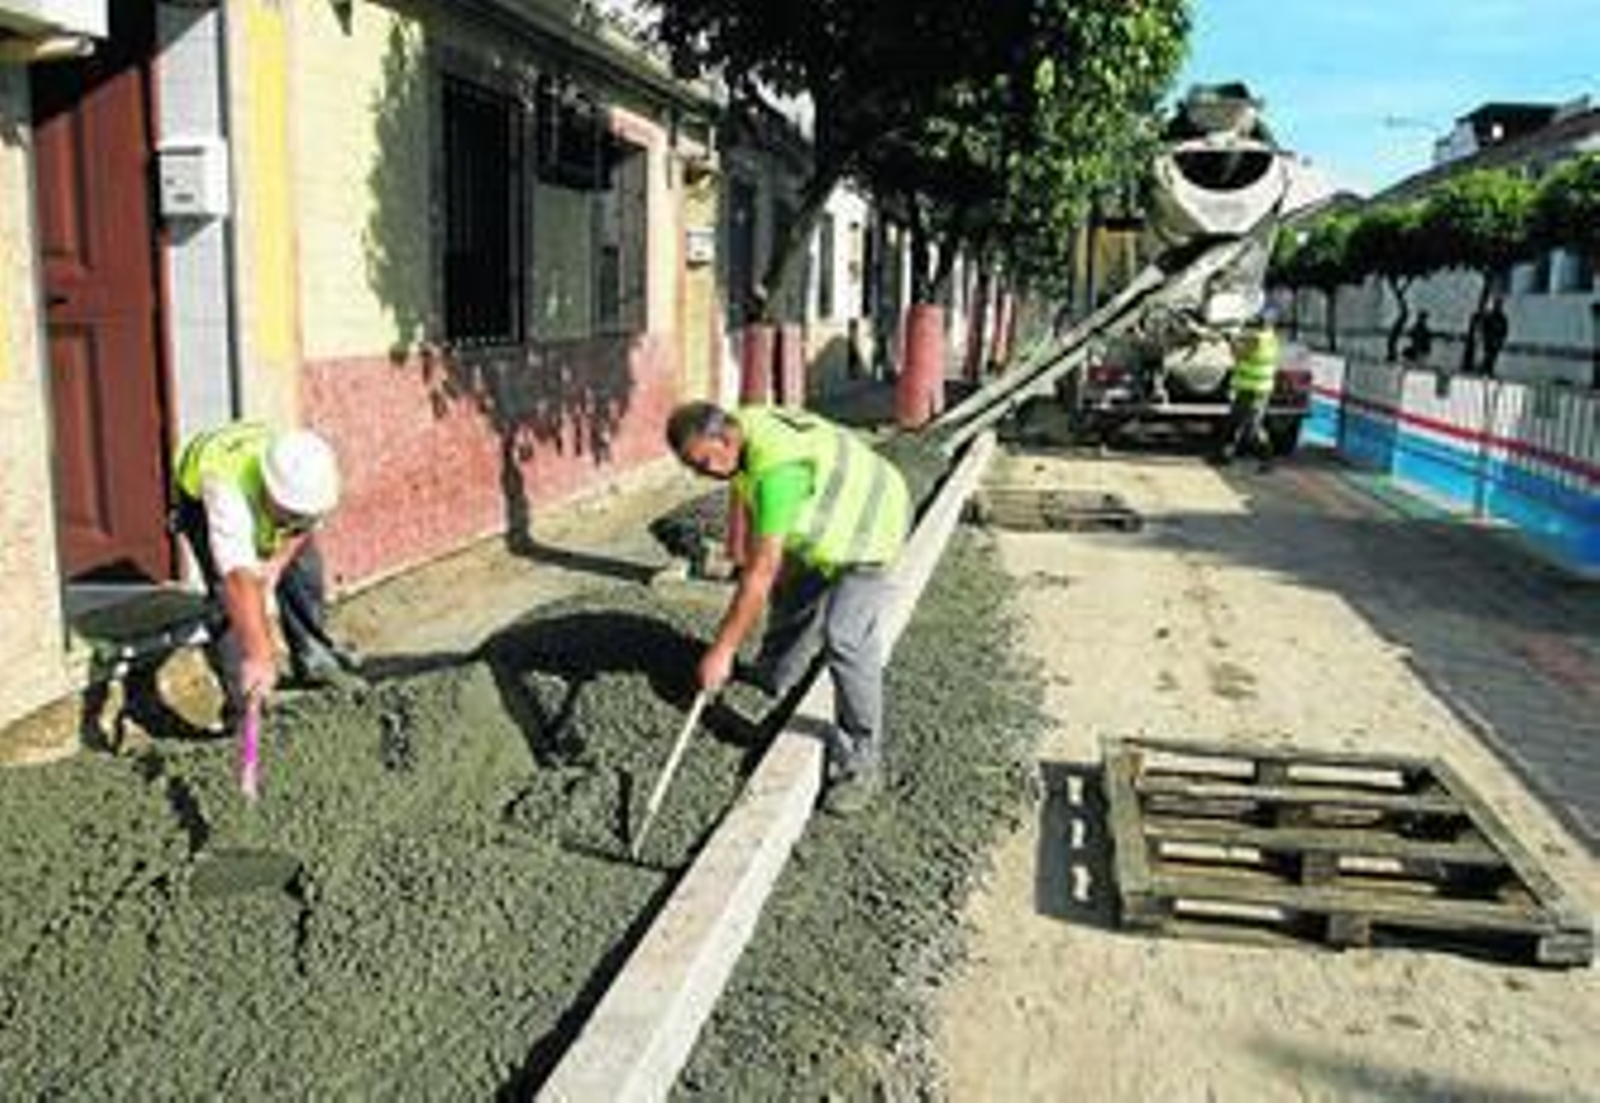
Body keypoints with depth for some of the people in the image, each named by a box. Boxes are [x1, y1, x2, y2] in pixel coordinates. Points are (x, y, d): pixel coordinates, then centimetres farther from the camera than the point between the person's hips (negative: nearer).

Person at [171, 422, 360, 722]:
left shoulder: (308, 481, -35)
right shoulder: (229, 491, -49)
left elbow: (306, 525, -8)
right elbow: (240, 579, -57)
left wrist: (279, 561, -22)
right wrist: (259, 656, -63)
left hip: (260, 499, 4)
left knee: (304, 573, 1)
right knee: (231, 592, -20)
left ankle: (313, 659, 22)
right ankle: (237, 694, -10)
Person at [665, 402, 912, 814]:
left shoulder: (775, 467, -38)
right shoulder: (742, 425, -9)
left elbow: (761, 571, -38)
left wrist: (722, 649, -35)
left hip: (869, 525, -10)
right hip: (826, 526, 10)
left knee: (844, 638, -21)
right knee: (792, 599, 27)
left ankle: (861, 763, -11)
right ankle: (773, 678, 54)